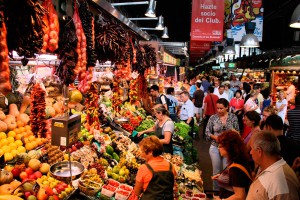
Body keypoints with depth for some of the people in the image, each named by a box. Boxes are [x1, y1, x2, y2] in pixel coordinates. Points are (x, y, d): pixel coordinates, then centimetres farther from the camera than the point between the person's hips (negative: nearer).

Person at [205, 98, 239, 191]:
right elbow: (207, 132, 0)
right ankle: (216, 191, 31)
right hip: (215, 147, 1)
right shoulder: (213, 118, -5)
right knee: (216, 171, 13)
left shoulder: (233, 117, -4)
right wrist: (214, 137, -17)